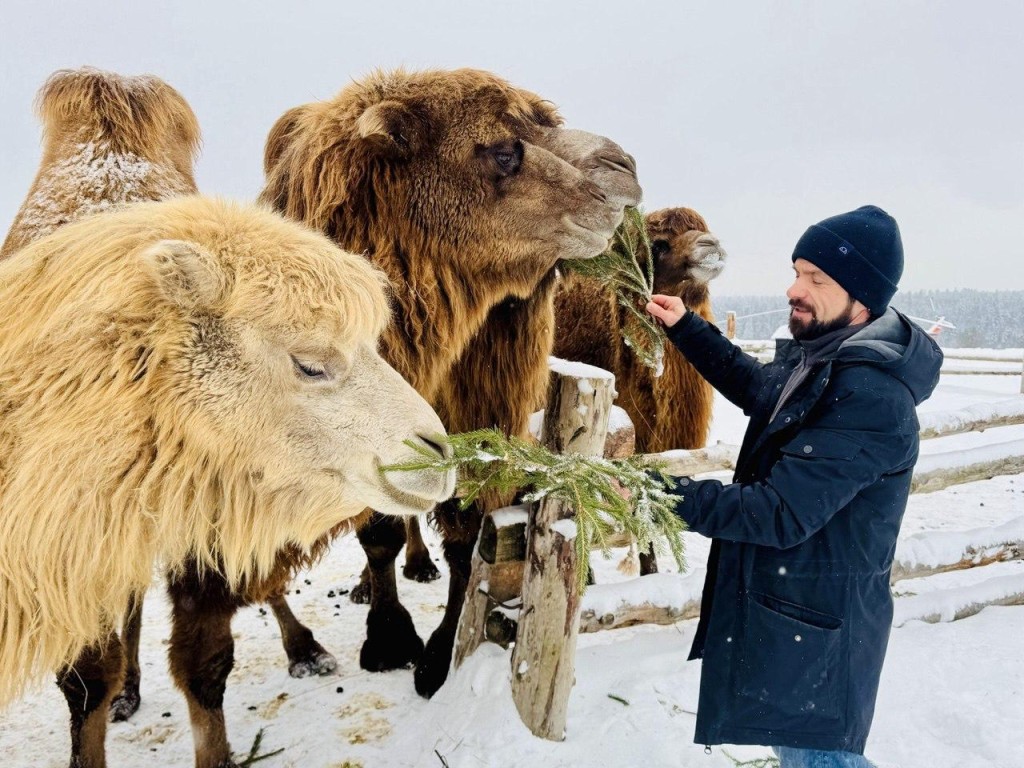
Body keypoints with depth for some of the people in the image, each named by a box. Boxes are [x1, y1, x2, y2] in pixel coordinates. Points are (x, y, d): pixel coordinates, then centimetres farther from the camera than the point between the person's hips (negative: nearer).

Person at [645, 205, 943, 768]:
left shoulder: (873, 397, -28)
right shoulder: (817, 356, 1)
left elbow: (782, 514, -31)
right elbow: (759, 388, 24)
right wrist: (685, 327, 16)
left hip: (817, 626, -9)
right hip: (778, 599, 9)